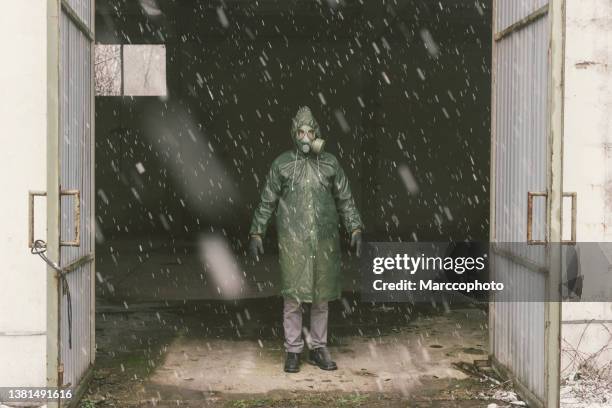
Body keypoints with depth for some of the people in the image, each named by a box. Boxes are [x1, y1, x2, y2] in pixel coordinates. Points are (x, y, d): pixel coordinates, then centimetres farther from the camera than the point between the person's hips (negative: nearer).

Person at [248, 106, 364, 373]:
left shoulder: (330, 163, 5)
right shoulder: (281, 164, 1)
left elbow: (345, 200, 7)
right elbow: (266, 202, 5)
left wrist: (356, 231, -3)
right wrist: (256, 234, 1)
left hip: (324, 240, 2)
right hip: (293, 241, -2)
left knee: (321, 297, 7)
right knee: (293, 296, -1)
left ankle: (318, 350, 19)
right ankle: (293, 352, 11)